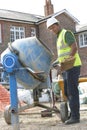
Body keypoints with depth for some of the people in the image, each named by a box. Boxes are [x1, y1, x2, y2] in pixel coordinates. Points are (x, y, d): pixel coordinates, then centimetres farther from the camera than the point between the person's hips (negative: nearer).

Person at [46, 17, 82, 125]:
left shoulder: (66, 33, -8)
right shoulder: (59, 37, 21)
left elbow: (74, 48, -20)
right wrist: (57, 62, 14)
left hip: (72, 66, -10)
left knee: (72, 91, -9)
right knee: (67, 92, 10)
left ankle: (75, 116, -5)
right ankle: (74, 114, 16)